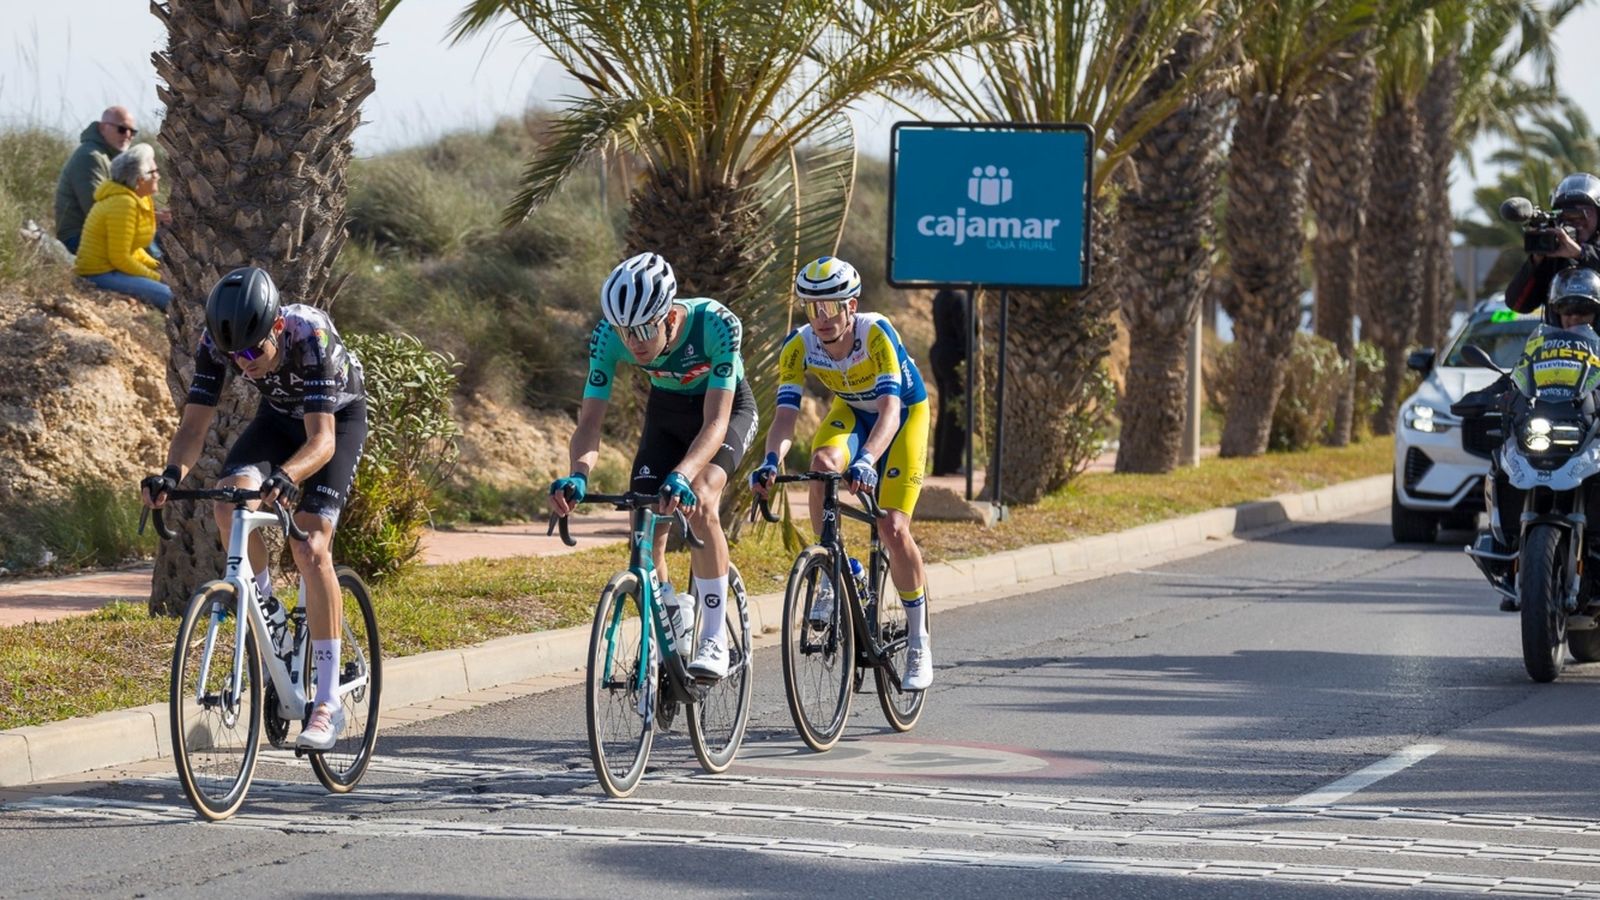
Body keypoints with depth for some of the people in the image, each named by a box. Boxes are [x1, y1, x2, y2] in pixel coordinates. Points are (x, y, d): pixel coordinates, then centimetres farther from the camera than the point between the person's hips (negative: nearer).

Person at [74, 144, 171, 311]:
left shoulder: (140, 200, 10)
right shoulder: (123, 204, -21)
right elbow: (120, 258, -21)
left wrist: (155, 265, 5)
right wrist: (154, 276, -13)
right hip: (101, 275, -10)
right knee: (167, 296, -22)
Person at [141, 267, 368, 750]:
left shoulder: (310, 334, -39)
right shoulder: (216, 342, -27)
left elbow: (322, 440, -43)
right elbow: (194, 425, -26)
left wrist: (284, 476, -63)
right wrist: (172, 474, -47)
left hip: (338, 418, -4)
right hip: (278, 415, 4)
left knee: (310, 546, -20)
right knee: (230, 503, -26)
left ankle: (328, 701, -14)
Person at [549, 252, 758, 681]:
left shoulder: (716, 324, -38)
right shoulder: (609, 336, -29)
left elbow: (715, 422, -41)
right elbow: (590, 421, -29)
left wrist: (682, 476, -59)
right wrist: (578, 474, -50)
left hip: (728, 408, -4)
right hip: (666, 409, 4)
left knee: (699, 500, -29)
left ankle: (715, 638, -21)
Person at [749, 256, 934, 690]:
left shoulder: (877, 334, -35)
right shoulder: (799, 346, -24)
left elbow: (889, 410, -44)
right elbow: (785, 414, -31)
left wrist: (866, 460, -62)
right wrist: (771, 460, -52)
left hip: (905, 414, -3)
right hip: (851, 412, 3)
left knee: (894, 529, -16)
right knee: (823, 462, -33)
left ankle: (919, 643, 1)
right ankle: (831, 577, -17)